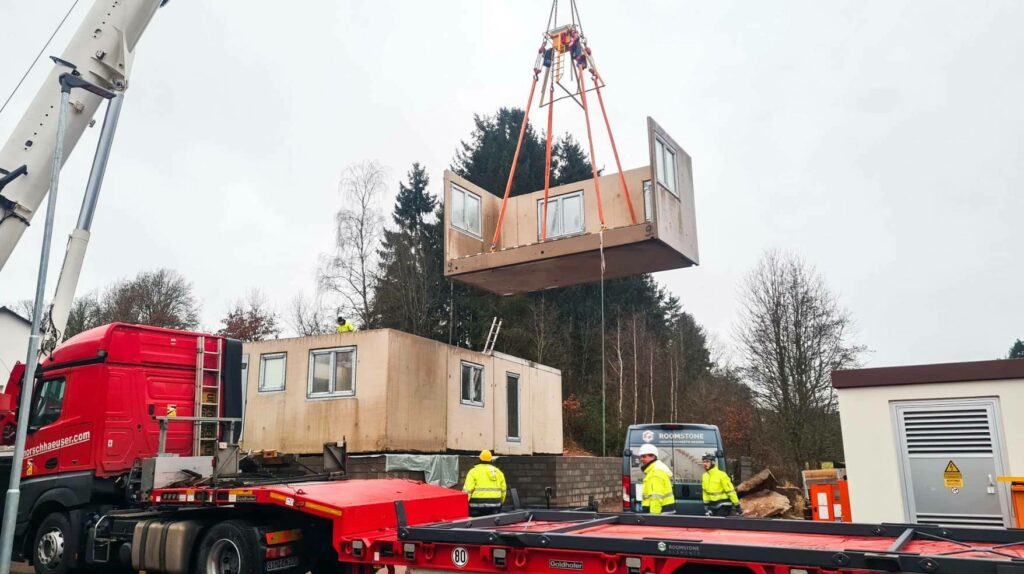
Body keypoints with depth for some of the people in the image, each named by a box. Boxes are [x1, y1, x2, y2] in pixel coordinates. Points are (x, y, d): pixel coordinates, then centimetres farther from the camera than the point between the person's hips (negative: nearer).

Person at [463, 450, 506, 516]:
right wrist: (500, 503, 30)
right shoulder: (498, 472, 15)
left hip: (478, 504, -4)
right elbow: (503, 490, 18)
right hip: (494, 505, 4)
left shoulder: (474, 471, 0)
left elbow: (467, 490, -10)